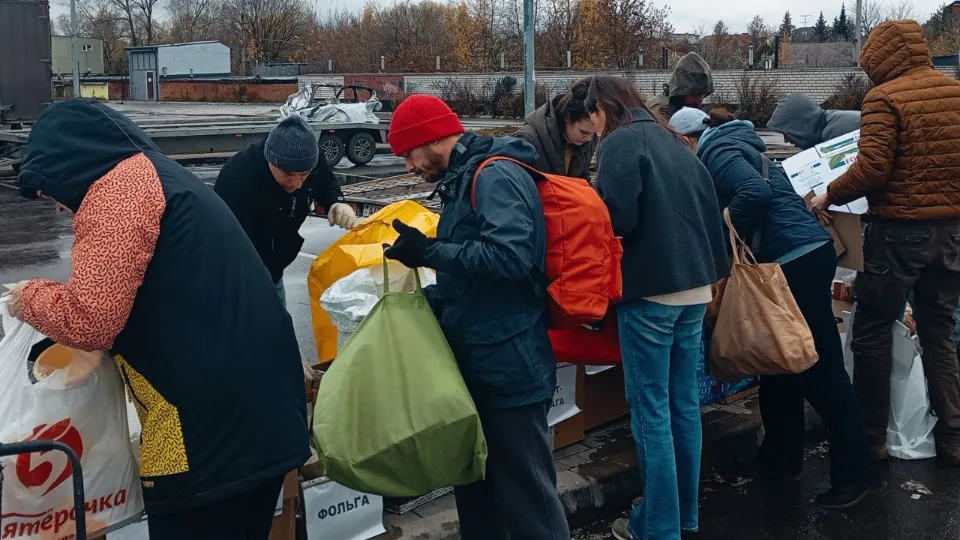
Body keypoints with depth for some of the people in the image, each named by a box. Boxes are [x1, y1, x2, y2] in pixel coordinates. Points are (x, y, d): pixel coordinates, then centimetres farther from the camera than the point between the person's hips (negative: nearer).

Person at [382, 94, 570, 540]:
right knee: (475, 485, 22)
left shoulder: (496, 175, -15)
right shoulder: (463, 180, 15)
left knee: (525, 495, 0)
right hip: (476, 365, 10)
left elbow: (511, 256, -29)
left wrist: (429, 251, -20)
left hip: (508, 369, -10)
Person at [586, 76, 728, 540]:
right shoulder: (673, 142, 16)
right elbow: (709, 209, 17)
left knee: (650, 410, 0)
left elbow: (617, 216, -19)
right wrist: (709, 266, 22)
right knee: (684, 402, 15)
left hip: (651, 288, -8)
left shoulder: (619, 143, -8)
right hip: (695, 285, 8)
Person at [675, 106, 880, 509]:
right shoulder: (730, 145, 21)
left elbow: (756, 193, -25)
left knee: (820, 369, -4)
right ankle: (782, 458, 27)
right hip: (802, 255, 10)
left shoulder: (716, 152, -8)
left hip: (797, 260, -10)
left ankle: (854, 473, 4)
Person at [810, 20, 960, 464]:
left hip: (900, 228, -6)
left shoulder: (885, 97, -12)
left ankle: (871, 435, 13)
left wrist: (830, 195, -6)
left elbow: (872, 168, -20)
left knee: (872, 332, 7)